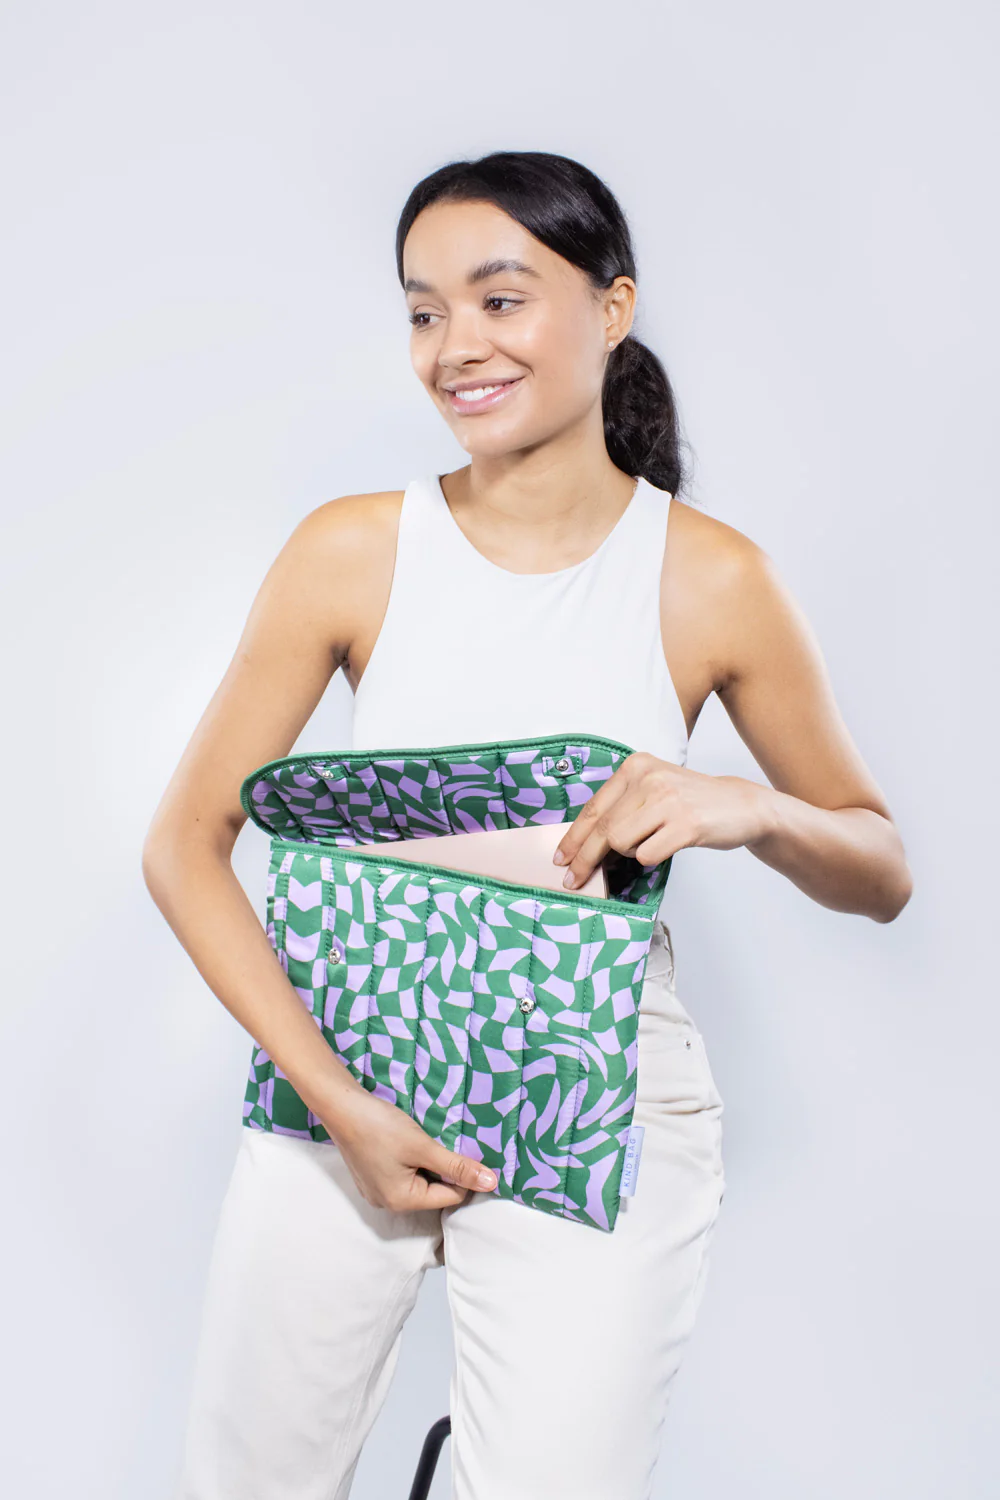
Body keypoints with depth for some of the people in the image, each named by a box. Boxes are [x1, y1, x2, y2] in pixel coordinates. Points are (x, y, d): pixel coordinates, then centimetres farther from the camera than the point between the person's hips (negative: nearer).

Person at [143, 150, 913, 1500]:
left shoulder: (712, 579, -6)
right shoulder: (354, 551, -5)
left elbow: (884, 875, 4)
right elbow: (184, 846, -4)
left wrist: (751, 808, -18)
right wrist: (336, 1097, -13)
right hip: (346, 1075, 2)